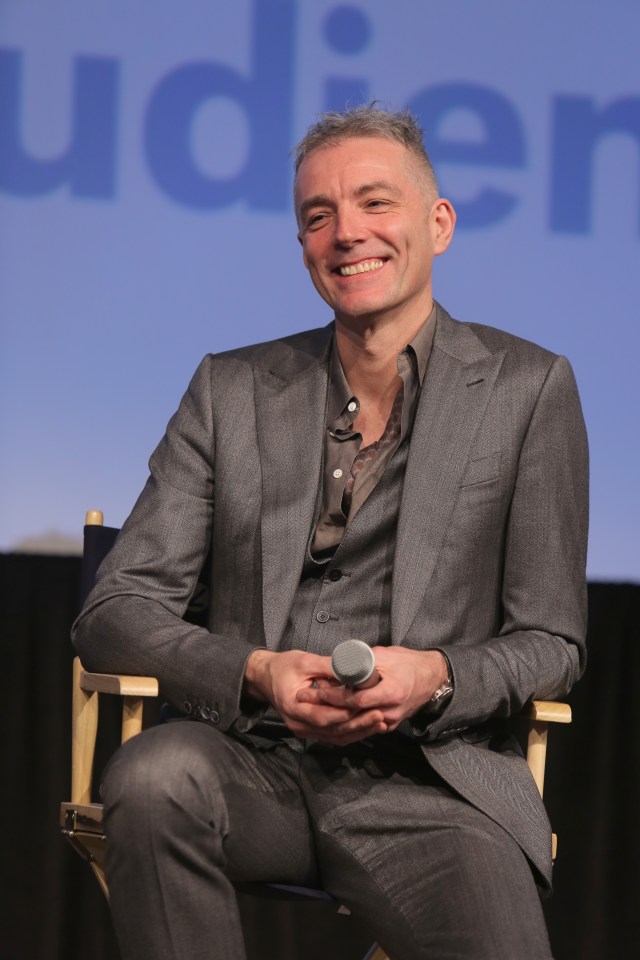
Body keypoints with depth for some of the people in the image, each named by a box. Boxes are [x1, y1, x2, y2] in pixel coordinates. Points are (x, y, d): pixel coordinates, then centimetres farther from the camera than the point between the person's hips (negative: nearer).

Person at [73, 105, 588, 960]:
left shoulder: (527, 389, 8)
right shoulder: (233, 391, 13)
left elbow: (551, 643, 8)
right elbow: (115, 612, 7)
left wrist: (433, 676, -14)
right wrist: (256, 672, -13)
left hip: (429, 774, -3)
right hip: (258, 762, 3)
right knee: (154, 776, -32)